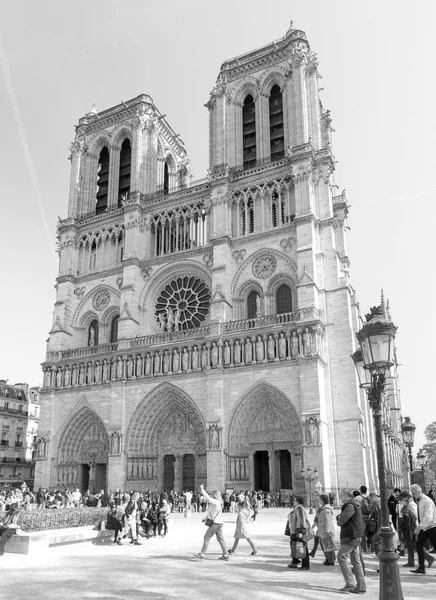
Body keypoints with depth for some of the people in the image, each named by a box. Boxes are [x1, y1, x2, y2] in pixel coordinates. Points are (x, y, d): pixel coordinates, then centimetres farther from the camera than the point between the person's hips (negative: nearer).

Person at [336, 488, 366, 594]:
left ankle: (350, 583, -4)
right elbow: (339, 518, 22)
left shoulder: (350, 505, -15)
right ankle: (361, 586, 11)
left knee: (341, 557, -5)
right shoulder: (354, 505, 19)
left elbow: (341, 520, -20)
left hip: (351, 537, -10)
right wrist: (339, 517, 2)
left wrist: (339, 520, 0)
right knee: (356, 560, 10)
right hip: (355, 537, 10)